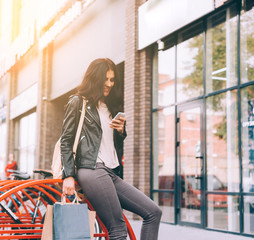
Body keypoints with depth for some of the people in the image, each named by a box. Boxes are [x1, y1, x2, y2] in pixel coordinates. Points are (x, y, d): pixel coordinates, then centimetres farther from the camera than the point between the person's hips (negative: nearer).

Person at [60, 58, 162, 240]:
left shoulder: (110, 106, 25)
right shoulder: (78, 102, 5)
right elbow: (66, 142, 0)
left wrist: (121, 131, 5)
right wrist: (68, 176, -10)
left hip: (111, 172, 8)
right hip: (92, 170, -8)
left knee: (154, 212, -4)